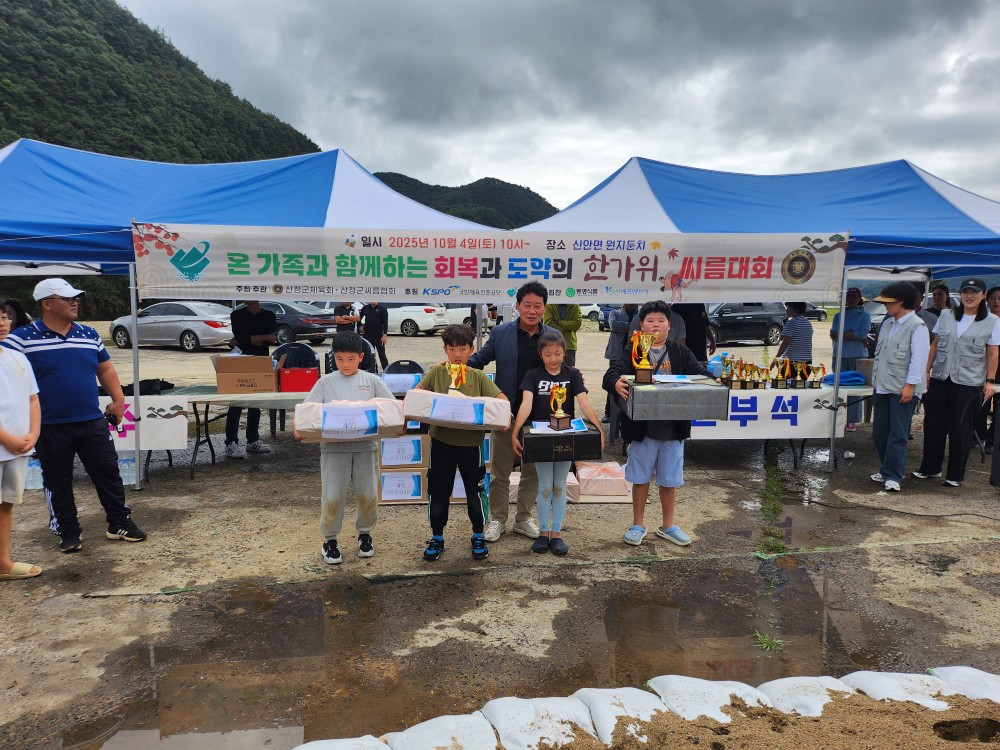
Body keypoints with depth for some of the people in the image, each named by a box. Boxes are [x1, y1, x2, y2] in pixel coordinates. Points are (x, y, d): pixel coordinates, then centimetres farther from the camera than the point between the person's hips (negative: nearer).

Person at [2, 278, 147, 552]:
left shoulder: (89, 335, 6)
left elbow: (105, 369, 15)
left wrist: (118, 399, 4)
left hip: (93, 423, 3)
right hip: (50, 427, -3)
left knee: (108, 472, 7)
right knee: (58, 481, 10)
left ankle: (120, 523, 20)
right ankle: (69, 532, 24)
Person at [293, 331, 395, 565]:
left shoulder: (372, 381, 8)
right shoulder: (325, 382, 8)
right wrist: (297, 425, -16)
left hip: (366, 444, 1)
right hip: (333, 446, 0)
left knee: (368, 495, 5)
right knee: (332, 497, -1)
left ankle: (365, 534, 30)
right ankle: (329, 540, 20)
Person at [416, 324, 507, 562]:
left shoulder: (478, 377, 0)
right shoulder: (436, 372, 0)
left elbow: (502, 399, -2)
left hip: (471, 441, 0)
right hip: (441, 440, 0)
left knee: (475, 490, 9)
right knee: (438, 490, 9)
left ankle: (478, 536, 28)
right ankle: (437, 537, 28)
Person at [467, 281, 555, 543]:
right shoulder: (500, 333, -1)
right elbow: (478, 359, 5)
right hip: (506, 413, -1)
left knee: (532, 470, 14)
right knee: (500, 470, 9)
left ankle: (523, 517, 30)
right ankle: (497, 519, 24)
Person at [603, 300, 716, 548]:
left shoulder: (681, 353, 6)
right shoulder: (633, 352, -3)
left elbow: (699, 372, -4)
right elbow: (612, 372, -17)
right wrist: (616, 382, -41)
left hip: (673, 427, 2)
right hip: (642, 427, -2)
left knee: (669, 480, 15)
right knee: (641, 478, 12)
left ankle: (668, 526, 32)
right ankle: (637, 525, 28)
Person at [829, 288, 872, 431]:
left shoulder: (864, 316, 8)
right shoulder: (838, 316, 15)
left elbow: (863, 333, -7)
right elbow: (833, 334, 0)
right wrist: (855, 336, -7)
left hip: (858, 356, -2)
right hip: (839, 356, 2)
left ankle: (852, 421, -1)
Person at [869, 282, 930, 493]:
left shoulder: (916, 326, -11)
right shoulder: (888, 323, 14)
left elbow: (919, 358, -14)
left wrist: (910, 385, -17)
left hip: (903, 390, -8)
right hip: (882, 387, 8)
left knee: (898, 434, -3)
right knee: (880, 432, 11)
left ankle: (892, 476, 2)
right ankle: (887, 469, 24)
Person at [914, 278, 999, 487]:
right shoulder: (946, 316, 7)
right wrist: (926, 371, 6)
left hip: (969, 383, -3)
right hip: (940, 379, 3)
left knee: (960, 429, 2)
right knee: (933, 425, 7)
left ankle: (955, 475, 14)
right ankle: (930, 468, 20)